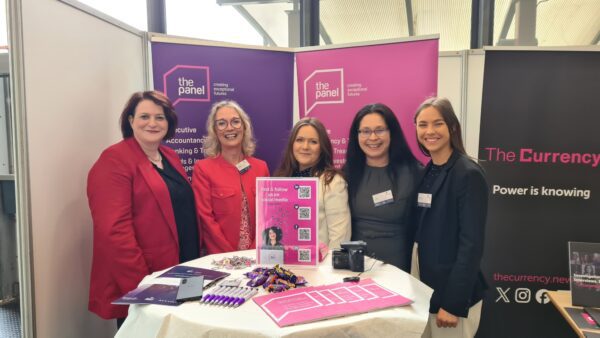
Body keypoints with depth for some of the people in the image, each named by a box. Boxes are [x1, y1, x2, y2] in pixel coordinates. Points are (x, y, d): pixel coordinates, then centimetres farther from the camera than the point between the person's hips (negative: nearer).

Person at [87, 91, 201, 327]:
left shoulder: (170, 157, 11)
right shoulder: (114, 160, -12)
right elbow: (114, 230, -20)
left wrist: (195, 261, 12)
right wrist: (141, 285, -22)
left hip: (180, 274, 8)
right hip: (138, 286, -7)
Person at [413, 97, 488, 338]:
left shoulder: (468, 174, -15)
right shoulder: (425, 173, 6)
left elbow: (472, 244, -18)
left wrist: (453, 303, -18)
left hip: (454, 294, -6)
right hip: (426, 289, 7)